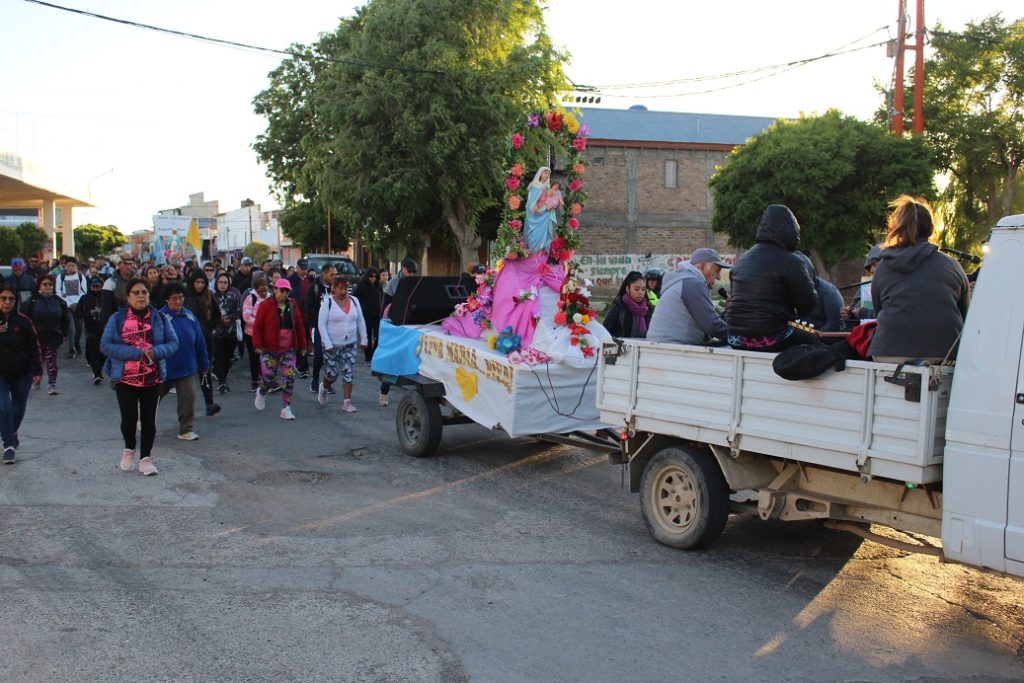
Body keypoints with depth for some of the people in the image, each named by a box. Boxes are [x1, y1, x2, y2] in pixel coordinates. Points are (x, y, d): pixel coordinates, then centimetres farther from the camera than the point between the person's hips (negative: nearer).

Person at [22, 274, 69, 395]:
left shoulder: (58, 301, 2)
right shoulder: (31, 301, -6)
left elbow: (64, 319, 9)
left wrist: (63, 333, 3)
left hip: (54, 337, 0)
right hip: (36, 337, 0)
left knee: (51, 361, -1)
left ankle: (52, 384, 3)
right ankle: (36, 380, 35)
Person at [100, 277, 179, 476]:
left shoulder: (160, 318, 4)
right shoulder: (117, 318, -2)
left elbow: (173, 343, 3)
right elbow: (105, 345, -8)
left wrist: (156, 352, -18)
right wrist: (136, 353, -19)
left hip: (152, 378, 2)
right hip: (125, 378, -2)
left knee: (149, 419, 6)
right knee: (129, 418, -7)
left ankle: (145, 458, 19)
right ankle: (129, 449, 23)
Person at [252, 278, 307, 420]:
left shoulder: (292, 306, 6)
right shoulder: (265, 306, -6)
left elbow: (299, 326, 10)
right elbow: (257, 326, -7)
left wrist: (302, 345, 10)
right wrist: (257, 344, -13)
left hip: (288, 350, 3)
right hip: (269, 350, -3)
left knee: (289, 378, -3)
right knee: (269, 377, 0)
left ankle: (286, 408, 6)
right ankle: (262, 393, 35)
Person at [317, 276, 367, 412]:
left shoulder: (354, 301, 4)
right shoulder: (328, 302, -8)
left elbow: (360, 321, 11)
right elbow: (321, 324, -10)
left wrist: (363, 339, 7)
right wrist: (327, 344, -15)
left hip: (350, 344, 3)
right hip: (332, 345, -3)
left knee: (348, 374, 1)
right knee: (332, 374, 3)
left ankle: (347, 402, 6)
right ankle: (323, 388, 35)